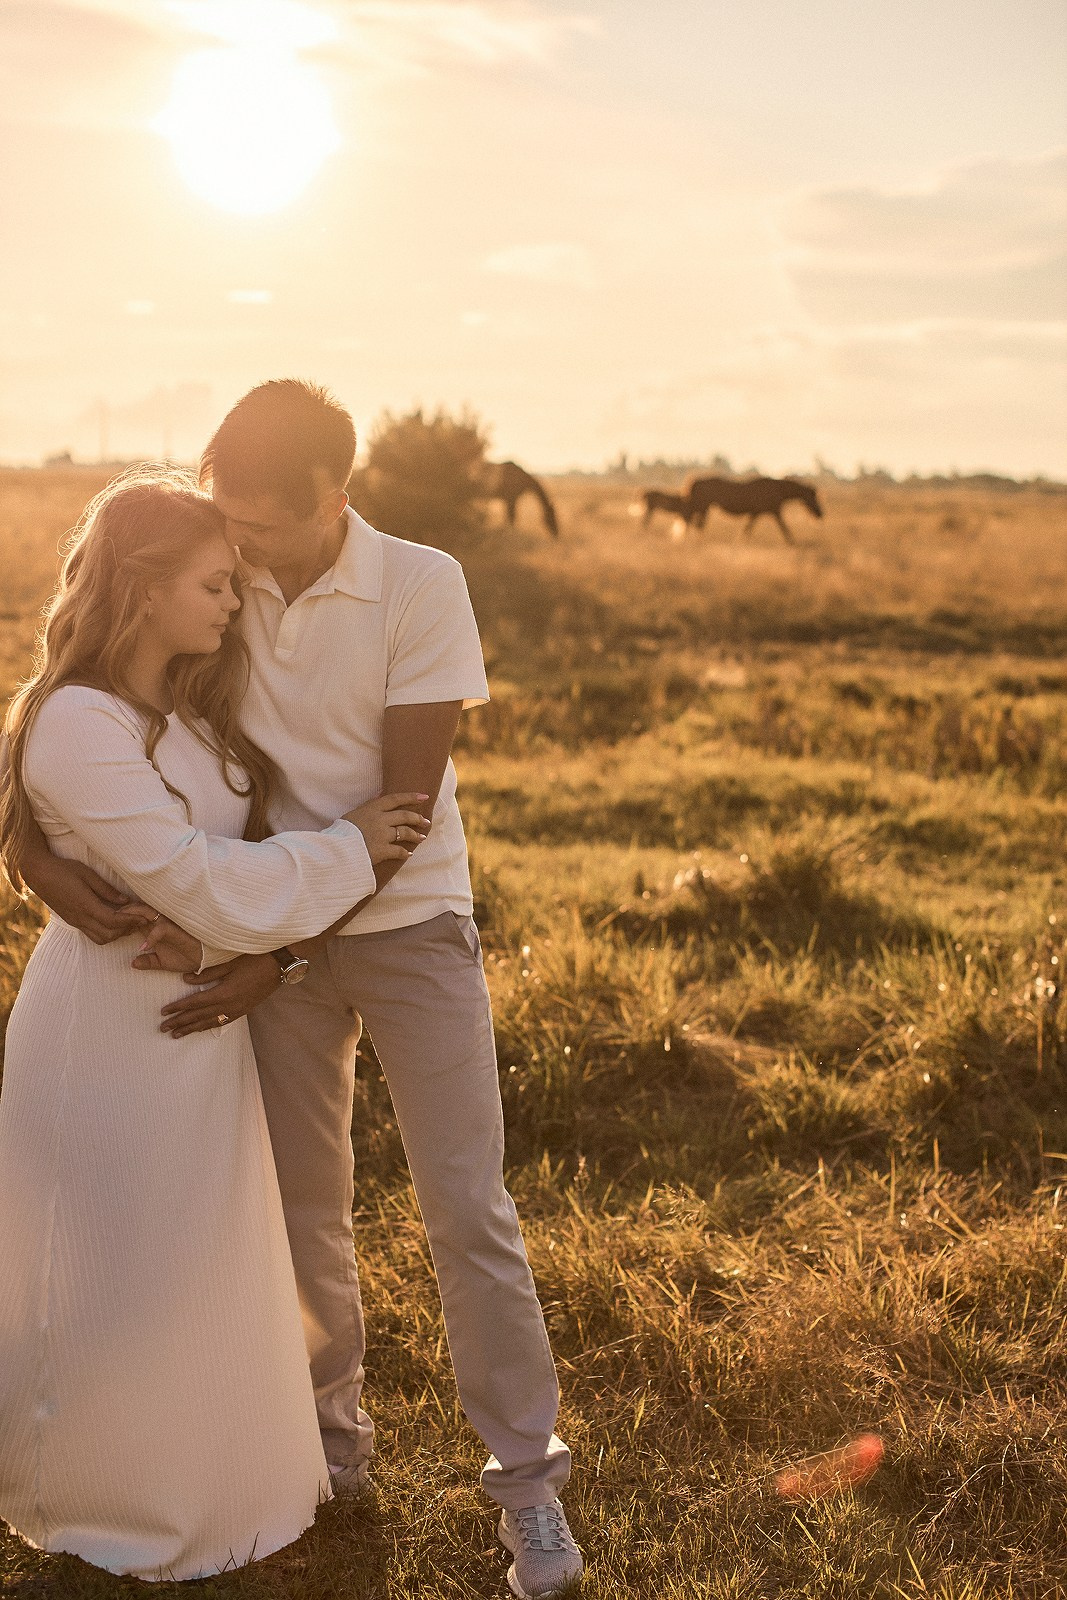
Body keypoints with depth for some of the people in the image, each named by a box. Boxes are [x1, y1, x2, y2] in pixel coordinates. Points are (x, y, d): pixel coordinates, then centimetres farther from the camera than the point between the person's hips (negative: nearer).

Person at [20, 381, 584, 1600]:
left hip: (409, 924, -3)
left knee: (467, 1210, -1)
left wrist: (278, 957, -18)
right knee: (303, 1203, 12)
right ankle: (332, 1439, 32)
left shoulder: (420, 583, -13)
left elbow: (405, 803, -15)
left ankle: (526, 1476, 13)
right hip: (271, 930, 3)